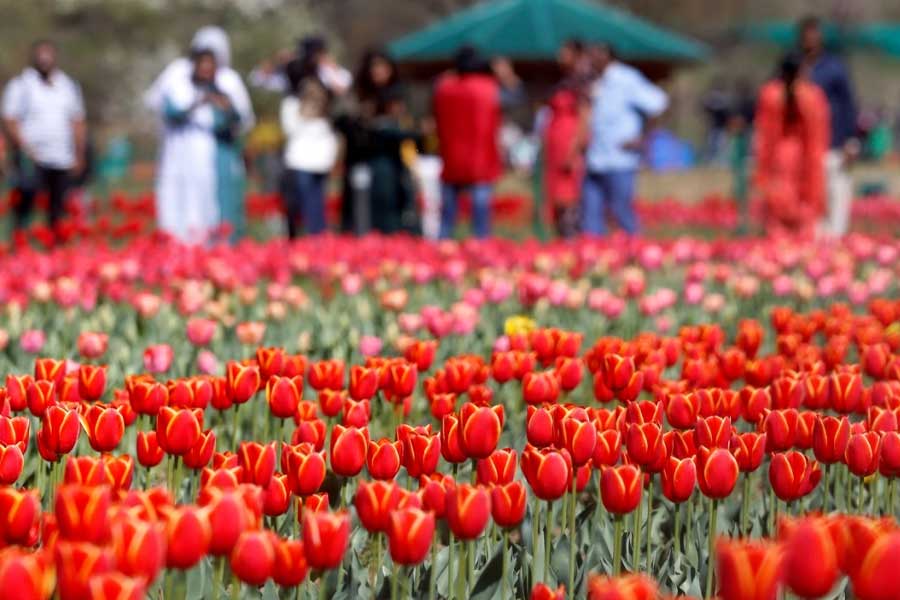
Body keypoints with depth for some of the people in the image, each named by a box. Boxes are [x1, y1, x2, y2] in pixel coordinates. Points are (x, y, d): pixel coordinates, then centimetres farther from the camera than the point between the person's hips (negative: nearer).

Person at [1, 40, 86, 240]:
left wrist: (79, 155, 9)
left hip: (62, 161, 4)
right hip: (31, 160, -4)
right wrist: (26, 150, -15)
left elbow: (78, 123, 16)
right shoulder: (20, 86, 1)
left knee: (57, 211, 4)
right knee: (24, 207, -7)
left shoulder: (69, 86, 14)